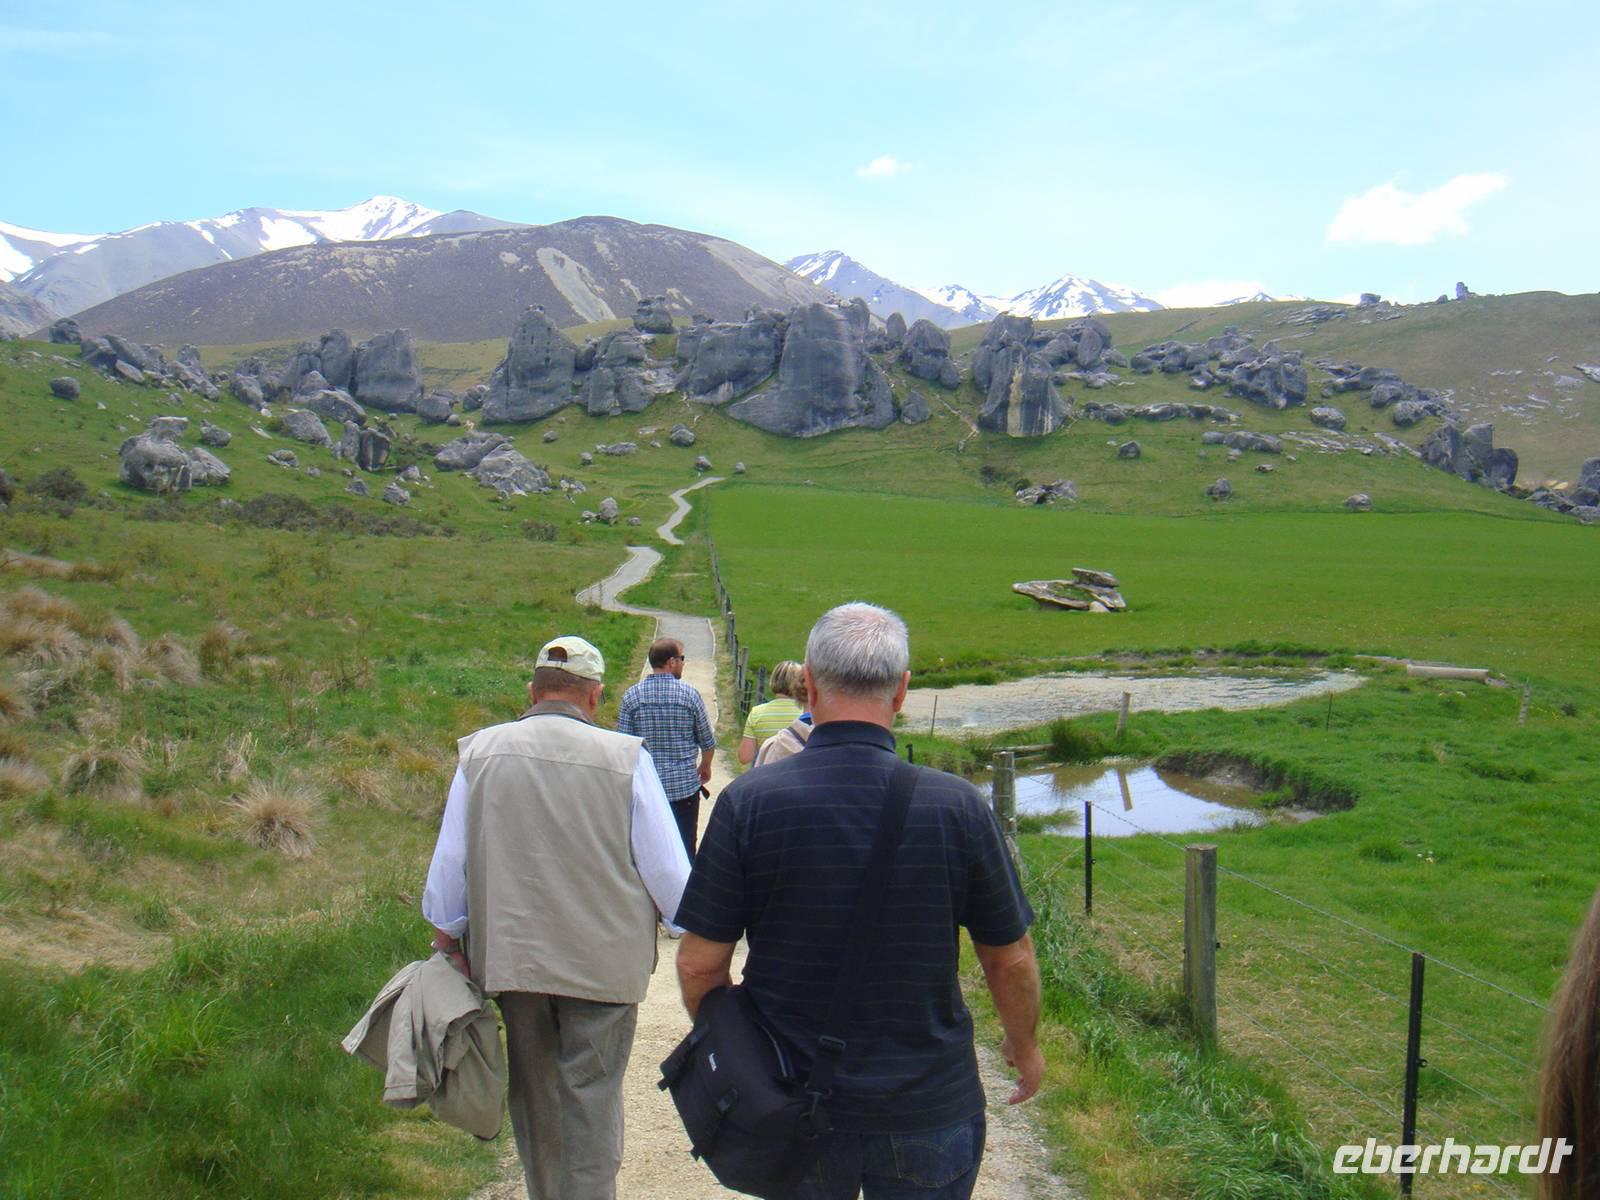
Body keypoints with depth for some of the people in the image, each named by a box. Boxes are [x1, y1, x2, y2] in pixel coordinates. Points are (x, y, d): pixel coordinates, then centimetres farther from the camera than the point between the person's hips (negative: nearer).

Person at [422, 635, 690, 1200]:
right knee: (591, 1099, 8)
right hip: (603, 959, -3)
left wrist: (448, 938, 19)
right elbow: (667, 869, -7)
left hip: (510, 956, 3)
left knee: (533, 1095, 20)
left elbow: (447, 864, 4)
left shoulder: (480, 751, -1)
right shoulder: (625, 757, -10)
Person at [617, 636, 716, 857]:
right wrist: (705, 767, 22)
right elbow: (707, 742, 2)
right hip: (684, 785, -1)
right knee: (684, 849, 8)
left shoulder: (631, 696, -3)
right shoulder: (689, 695, -6)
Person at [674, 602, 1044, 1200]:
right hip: (928, 1106, 0)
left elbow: (699, 964, -8)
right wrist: (1025, 1046, 16)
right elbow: (1011, 960, -3)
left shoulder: (748, 802, -14)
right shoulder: (958, 807, -13)